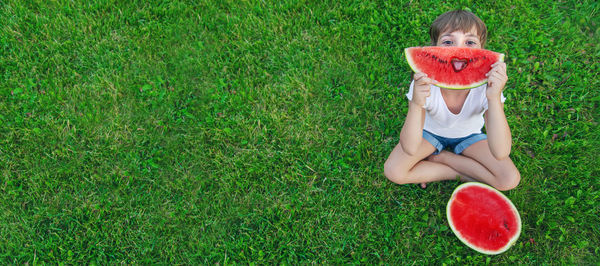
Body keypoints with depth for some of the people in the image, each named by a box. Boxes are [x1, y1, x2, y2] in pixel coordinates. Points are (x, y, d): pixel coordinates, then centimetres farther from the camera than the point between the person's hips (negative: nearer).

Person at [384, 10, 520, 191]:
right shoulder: (424, 85, -33)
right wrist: (416, 104, -52)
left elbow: (500, 153, -39)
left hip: (469, 135, 1)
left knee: (510, 179, -18)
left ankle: (439, 157, -3)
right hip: (430, 131, -1)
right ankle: (464, 173, -6)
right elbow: (410, 149, -37)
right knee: (393, 171, -23)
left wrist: (494, 98, -48)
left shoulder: (486, 85, -32)